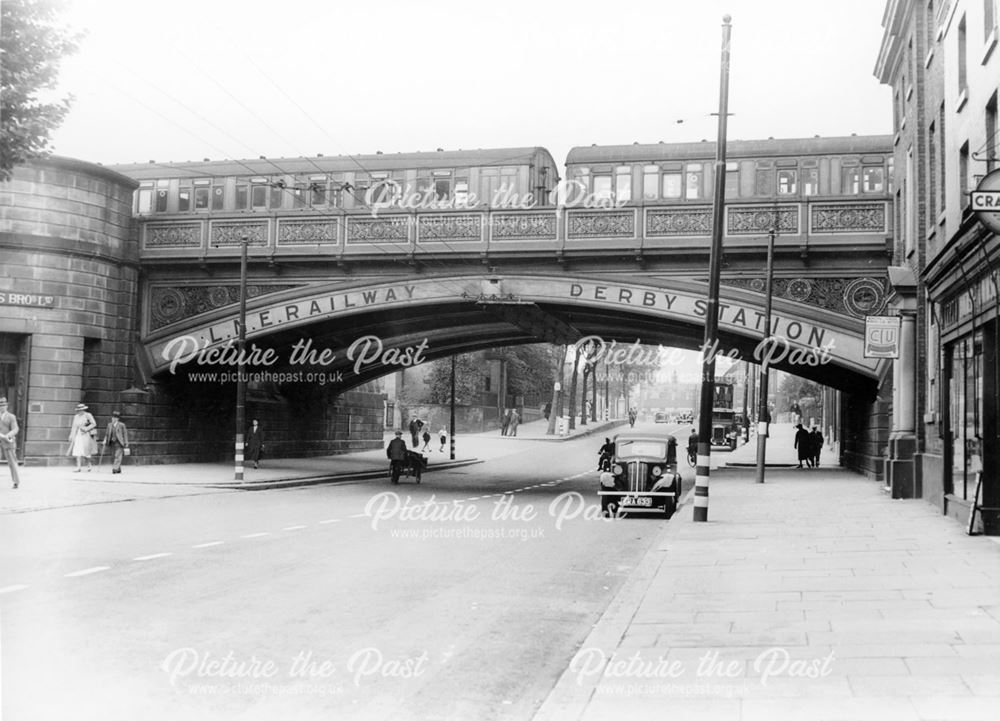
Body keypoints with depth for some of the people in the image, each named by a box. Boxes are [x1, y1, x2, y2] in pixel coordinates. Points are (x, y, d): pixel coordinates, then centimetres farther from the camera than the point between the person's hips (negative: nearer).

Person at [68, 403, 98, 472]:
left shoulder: (88, 415, -4)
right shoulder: (76, 417, 11)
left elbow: (94, 424, -10)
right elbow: (74, 427, 14)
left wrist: (86, 429, -19)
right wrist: (71, 436, 10)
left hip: (85, 435, -5)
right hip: (77, 435, 5)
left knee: (84, 451, -6)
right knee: (77, 451, -2)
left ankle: (89, 464, 15)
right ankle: (78, 468, 0)